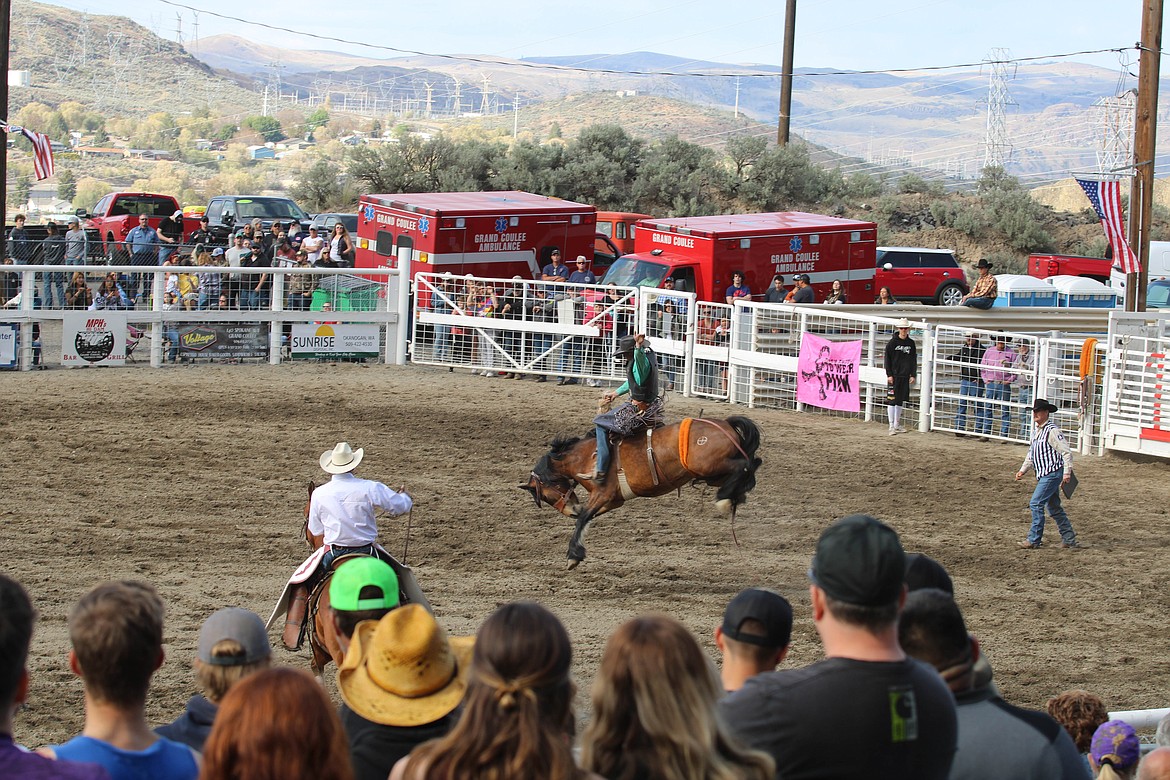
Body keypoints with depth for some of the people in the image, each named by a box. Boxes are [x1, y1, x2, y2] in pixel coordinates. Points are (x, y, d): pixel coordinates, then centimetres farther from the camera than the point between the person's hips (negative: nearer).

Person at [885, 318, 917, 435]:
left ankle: (897, 424, 19)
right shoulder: (892, 342, -4)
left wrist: (913, 375, 6)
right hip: (894, 376, -4)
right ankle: (891, 426, -5)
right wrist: (889, 374, -9)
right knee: (892, 400, -6)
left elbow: (914, 360, 13)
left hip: (905, 377, 4)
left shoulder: (911, 343, 8)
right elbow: (887, 359, -4)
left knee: (900, 401, 10)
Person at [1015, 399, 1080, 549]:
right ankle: (1069, 540, 19)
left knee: (1036, 503, -12)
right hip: (1044, 475, 10)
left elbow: (1066, 452, -17)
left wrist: (1067, 472, -21)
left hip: (1053, 473, -10)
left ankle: (1034, 539, -7)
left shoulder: (1052, 430, -14)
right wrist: (1023, 470, 13)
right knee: (1054, 507, 13)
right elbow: (1031, 454, 24)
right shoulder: (1036, 432, 14)